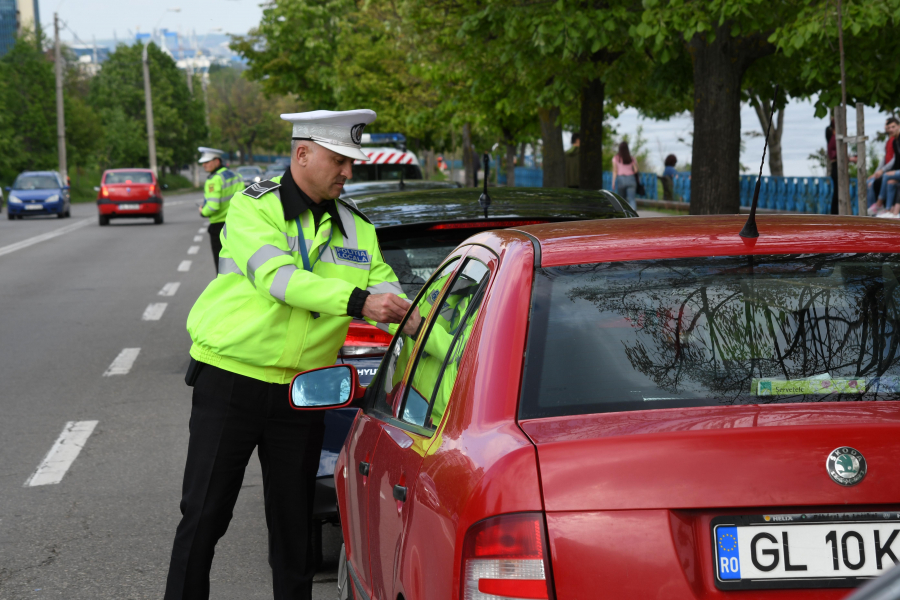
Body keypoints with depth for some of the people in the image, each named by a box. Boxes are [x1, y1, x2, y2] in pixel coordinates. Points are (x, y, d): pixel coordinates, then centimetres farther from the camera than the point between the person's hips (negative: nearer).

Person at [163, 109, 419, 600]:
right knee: (203, 515, 0)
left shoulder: (357, 229, 8)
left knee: (294, 522, 10)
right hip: (230, 380, -4)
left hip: (301, 393, 4)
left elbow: (392, 302, 5)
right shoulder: (254, 208, -8)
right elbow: (276, 278, -24)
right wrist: (356, 301, -33)